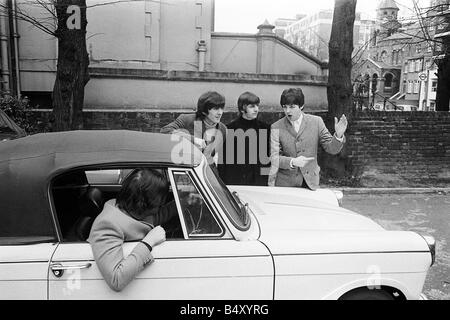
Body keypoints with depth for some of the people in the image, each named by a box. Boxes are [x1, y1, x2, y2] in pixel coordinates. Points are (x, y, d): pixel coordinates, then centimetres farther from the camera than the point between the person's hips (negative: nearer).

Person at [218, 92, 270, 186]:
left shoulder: (265, 128, 6)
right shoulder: (230, 128, 0)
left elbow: (269, 157, 8)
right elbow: (223, 158, 1)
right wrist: (222, 183, -3)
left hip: (259, 181, 2)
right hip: (234, 181, -1)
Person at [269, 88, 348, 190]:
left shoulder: (316, 122, 0)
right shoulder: (276, 128, -3)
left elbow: (332, 149, 1)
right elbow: (274, 158, -8)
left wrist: (338, 135, -19)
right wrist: (292, 162, -26)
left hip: (310, 182, 1)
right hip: (284, 183, -1)